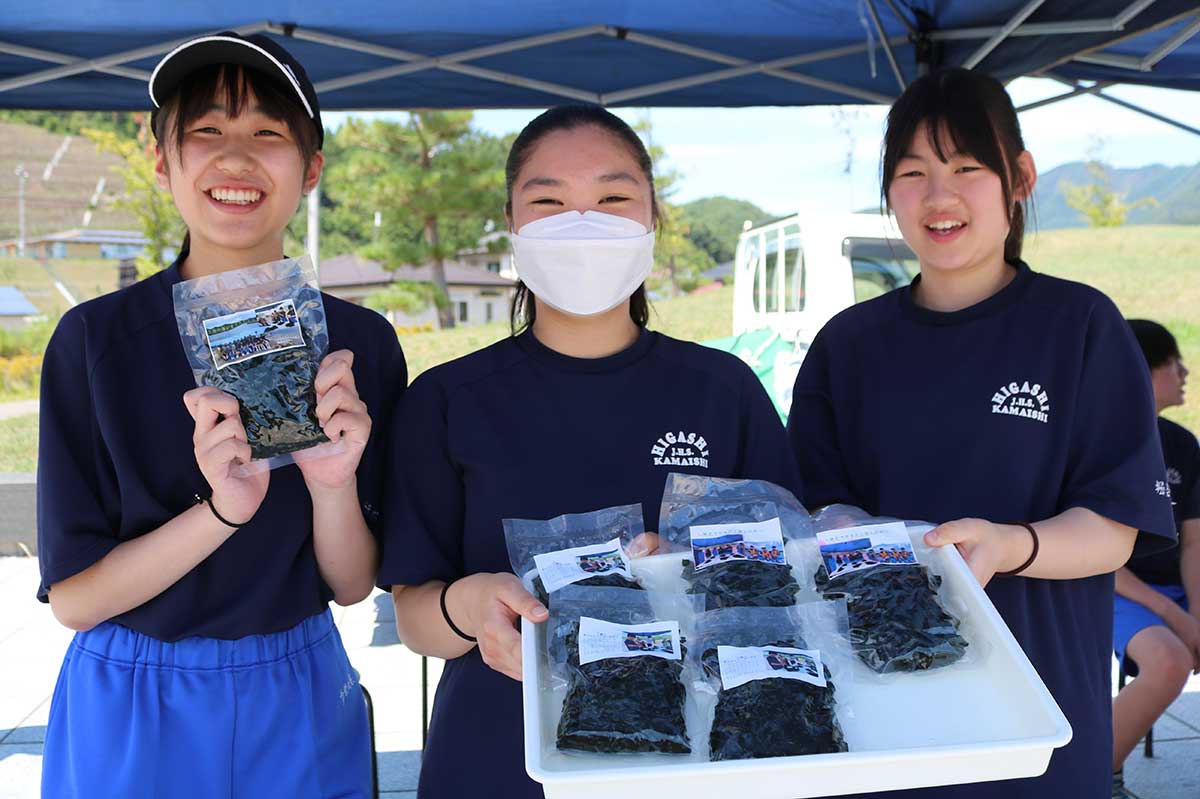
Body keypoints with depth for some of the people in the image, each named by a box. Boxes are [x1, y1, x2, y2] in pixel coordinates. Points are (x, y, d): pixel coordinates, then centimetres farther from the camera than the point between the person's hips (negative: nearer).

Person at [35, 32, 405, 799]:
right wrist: (224, 511, -26)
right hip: (130, 720, -1)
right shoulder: (95, 339, -11)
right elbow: (72, 596, -11)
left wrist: (334, 487, -24)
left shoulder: (361, 342, -8)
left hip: (302, 704, 2)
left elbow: (353, 585, -5)